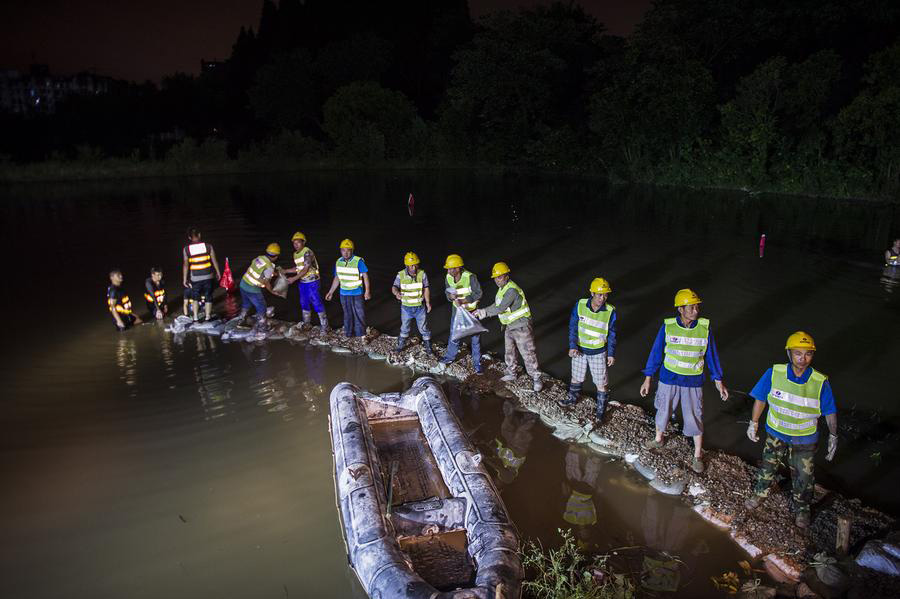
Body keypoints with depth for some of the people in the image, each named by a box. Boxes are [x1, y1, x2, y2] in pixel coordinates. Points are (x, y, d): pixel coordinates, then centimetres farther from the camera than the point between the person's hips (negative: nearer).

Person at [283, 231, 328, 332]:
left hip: (311, 282, -8)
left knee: (316, 303, -7)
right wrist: (285, 271, 11)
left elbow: (306, 269, -21)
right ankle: (306, 324, 29)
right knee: (304, 303, 15)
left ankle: (324, 326, -1)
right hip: (302, 282, 9)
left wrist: (294, 279, -22)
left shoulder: (307, 252, -18)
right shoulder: (295, 254, 9)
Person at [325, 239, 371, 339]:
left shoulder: (358, 261, -15)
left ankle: (362, 334, 15)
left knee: (359, 314, 2)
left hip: (357, 294, -4)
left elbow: (365, 276, -12)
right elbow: (337, 278, 11)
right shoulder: (338, 262, 1)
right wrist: (331, 292, 11)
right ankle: (348, 334, 27)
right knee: (347, 315, 15)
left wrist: (367, 291, -19)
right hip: (344, 293, 4)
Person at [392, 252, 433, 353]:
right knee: (405, 327, 18)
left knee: (423, 327, 9)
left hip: (420, 307, -1)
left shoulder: (422, 274, -12)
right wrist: (396, 293, -40)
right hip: (406, 307, 1)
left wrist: (428, 303, -4)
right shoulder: (401, 275, -13)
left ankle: (428, 345, 25)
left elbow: (426, 289, -4)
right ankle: (401, 344, 38)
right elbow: (394, 287, -16)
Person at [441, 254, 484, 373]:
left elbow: (478, 294, -22)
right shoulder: (448, 278, -12)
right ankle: (450, 357, 37)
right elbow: (447, 293, 0)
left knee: (475, 337, 4)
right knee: (454, 334, 17)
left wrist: (463, 301, -29)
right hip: (457, 309, 4)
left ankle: (477, 364, 16)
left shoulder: (470, 277, -28)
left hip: (471, 310, -4)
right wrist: (452, 297, -23)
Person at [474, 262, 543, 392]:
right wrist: (481, 311, 1)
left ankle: (536, 379, 10)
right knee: (509, 352, 23)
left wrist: (484, 311, -21)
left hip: (521, 327, -10)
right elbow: (496, 305, 12)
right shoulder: (502, 288, 5)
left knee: (528, 354, -2)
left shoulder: (512, 290, -27)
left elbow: (501, 308, -31)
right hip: (509, 327, 10)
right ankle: (511, 373, 41)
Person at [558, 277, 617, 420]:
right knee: (576, 377, 22)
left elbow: (611, 334, -6)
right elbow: (573, 326, -9)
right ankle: (572, 398, 46)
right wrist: (572, 346, -15)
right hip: (580, 350, 2)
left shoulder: (610, 311, -17)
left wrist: (611, 354, -3)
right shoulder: (580, 305, -15)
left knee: (601, 383, 8)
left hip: (599, 353, -2)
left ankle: (601, 408, 28)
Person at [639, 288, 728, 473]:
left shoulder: (704, 327, -11)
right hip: (669, 379, 1)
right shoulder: (668, 326, -11)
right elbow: (656, 352, -3)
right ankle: (658, 439, 45)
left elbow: (711, 355, 0)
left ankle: (698, 456, 23)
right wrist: (647, 379, -1)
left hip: (693, 382, -1)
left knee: (694, 418, 5)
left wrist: (718, 381, 2)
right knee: (663, 411, 19)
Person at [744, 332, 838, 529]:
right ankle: (760, 493, 46)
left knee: (803, 476, 15)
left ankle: (802, 509, 41)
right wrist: (754, 423, 1)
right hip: (776, 433, 1)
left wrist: (833, 435, -2)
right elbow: (761, 398, -5)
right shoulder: (774, 374, -19)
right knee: (768, 466, 20)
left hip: (804, 440, -1)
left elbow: (830, 411, -6)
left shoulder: (820, 382, -21)